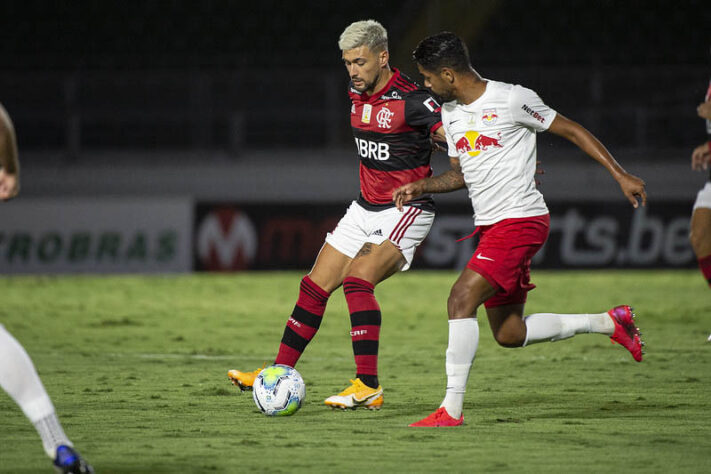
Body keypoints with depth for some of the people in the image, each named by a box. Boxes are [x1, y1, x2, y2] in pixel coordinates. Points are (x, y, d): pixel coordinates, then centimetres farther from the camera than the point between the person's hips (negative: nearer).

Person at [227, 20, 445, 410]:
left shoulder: (410, 100, -20)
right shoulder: (357, 94, 5)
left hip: (406, 211, -8)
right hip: (365, 208, 8)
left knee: (357, 279, -26)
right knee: (315, 287, 6)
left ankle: (368, 387, -25)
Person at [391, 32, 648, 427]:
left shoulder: (512, 100, -12)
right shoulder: (450, 112, 11)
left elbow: (572, 131, -5)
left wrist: (620, 175, -7)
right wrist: (421, 187, 5)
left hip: (521, 219, -9)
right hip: (489, 226, 9)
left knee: (461, 299, -22)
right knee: (508, 333, 12)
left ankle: (451, 409, -21)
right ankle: (609, 322, 27)